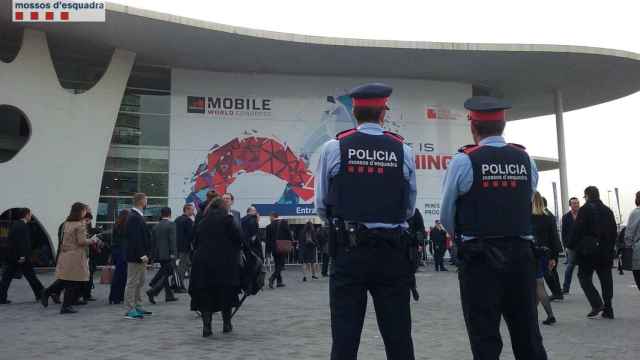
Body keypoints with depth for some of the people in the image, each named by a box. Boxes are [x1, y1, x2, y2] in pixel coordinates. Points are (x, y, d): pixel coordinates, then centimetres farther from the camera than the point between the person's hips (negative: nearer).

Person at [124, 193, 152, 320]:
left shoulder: (138, 216, 14)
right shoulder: (134, 217, -17)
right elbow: (135, 238, -23)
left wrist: (145, 254, 16)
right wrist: (142, 255, -23)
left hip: (140, 256, 10)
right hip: (136, 256, -10)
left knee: (139, 283, 16)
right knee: (132, 283, -3)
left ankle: (138, 307, 24)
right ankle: (130, 310, 3)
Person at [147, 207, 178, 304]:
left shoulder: (156, 226, 9)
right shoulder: (171, 224, -11)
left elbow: (154, 241, 12)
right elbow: (172, 240, -17)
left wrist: (156, 254, 18)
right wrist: (173, 254, -15)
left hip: (159, 254, 7)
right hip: (168, 255, -7)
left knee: (163, 274, 15)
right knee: (165, 275, -2)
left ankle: (169, 295, 20)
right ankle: (152, 292, -14)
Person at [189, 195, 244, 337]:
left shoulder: (203, 222, 12)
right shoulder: (227, 219, -1)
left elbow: (196, 241, 12)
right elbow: (238, 238, -5)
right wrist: (235, 250, 12)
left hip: (203, 262, 3)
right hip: (224, 262, -3)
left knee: (206, 294, 7)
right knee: (226, 293, 10)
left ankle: (206, 326, 1)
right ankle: (227, 324, 18)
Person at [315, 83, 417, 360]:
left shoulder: (333, 148, -3)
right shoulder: (403, 151, 0)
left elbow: (321, 205, 1)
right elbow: (410, 207, 4)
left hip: (348, 251, -1)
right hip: (393, 251, 1)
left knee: (345, 335, 7)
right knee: (398, 334, 12)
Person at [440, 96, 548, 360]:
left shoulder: (463, 161, -9)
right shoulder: (526, 159, 4)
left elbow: (446, 216, -1)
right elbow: (528, 206, 9)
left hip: (479, 257, -4)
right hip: (521, 252, 4)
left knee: (485, 338, 5)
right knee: (528, 334, 15)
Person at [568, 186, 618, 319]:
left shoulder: (584, 210, -9)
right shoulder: (608, 210, 10)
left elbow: (577, 231, -12)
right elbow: (614, 232, 14)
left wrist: (572, 246, -3)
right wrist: (610, 247, 21)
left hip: (588, 250, -6)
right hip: (606, 251, 6)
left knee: (584, 277, 4)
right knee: (606, 279, 9)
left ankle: (597, 304, -7)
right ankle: (608, 309, 12)